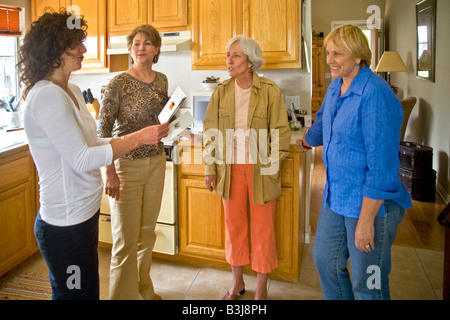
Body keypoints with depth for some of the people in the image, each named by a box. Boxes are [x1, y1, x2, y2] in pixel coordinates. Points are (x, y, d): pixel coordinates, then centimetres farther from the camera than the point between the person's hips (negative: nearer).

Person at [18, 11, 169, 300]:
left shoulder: (72, 91, 10)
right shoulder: (46, 96, -19)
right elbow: (82, 159, -22)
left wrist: (138, 138, 5)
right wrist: (137, 138, -19)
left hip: (84, 213, 9)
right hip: (66, 224, -9)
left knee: (88, 290, 21)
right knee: (77, 294, 7)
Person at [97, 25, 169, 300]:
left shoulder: (161, 80, 6)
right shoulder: (119, 83, -12)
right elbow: (103, 130, -16)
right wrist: (110, 172, -21)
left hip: (156, 161, 6)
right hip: (126, 164, -5)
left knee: (147, 231, 17)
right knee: (126, 238, 0)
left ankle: (144, 288, 36)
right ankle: (123, 294, 20)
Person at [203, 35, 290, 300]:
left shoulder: (270, 91, -7)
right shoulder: (221, 92, 2)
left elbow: (281, 132, -5)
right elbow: (210, 133, 6)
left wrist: (272, 167, -10)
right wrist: (210, 169, 3)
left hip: (259, 168, -3)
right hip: (231, 168, 3)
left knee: (262, 229, 6)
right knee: (234, 225, 13)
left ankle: (262, 288, 26)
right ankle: (237, 282, 33)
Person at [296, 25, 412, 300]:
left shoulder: (376, 95, -21)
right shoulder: (336, 87, 6)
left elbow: (382, 165, -24)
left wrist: (366, 220, -22)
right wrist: (306, 142, 45)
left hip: (372, 203, -8)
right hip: (335, 196, 9)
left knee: (368, 286, 5)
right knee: (325, 260, 20)